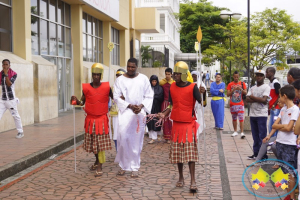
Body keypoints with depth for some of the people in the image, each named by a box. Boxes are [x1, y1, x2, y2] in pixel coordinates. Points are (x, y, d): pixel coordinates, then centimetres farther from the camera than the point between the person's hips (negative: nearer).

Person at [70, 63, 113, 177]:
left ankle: (99, 167, 3)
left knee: (101, 142, -3)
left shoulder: (106, 87, -3)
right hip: (90, 119, 2)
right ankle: (97, 161, 36)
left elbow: (114, 98, 10)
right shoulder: (86, 88, -1)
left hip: (102, 119, -2)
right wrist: (76, 101, -16)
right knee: (92, 142, 13)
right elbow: (82, 102, 4)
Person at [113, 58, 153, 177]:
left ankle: (134, 167, 12)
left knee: (137, 140, 3)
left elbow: (149, 96, 6)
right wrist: (130, 106, -12)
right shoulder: (120, 80, 3)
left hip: (139, 113, 1)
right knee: (123, 137, -12)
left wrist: (141, 106, -11)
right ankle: (123, 165, 3)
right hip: (125, 112, -1)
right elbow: (116, 97, 0)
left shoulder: (143, 79, 5)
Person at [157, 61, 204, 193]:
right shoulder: (172, 87, 6)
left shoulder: (192, 87, -7)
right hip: (176, 123, 5)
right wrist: (164, 114, -4)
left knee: (190, 152, -6)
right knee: (177, 152, 9)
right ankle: (181, 178, 23)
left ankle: (193, 181, -3)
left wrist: (203, 93, -29)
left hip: (189, 124, -4)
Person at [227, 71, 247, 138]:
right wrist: (233, 90, -16)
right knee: (234, 118, 10)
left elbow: (245, 93, -2)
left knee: (241, 118, -9)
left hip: (240, 104, -2)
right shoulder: (230, 84, 5)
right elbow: (228, 94, -1)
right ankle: (235, 131, 19)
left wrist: (241, 89, -19)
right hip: (232, 104, 2)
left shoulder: (242, 83, 4)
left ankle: (242, 132, -13)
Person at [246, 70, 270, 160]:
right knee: (255, 136, 11)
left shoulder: (266, 87, -3)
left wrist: (253, 97, -4)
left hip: (262, 115, -6)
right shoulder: (252, 88, 15)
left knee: (262, 136, -3)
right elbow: (247, 99, 1)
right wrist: (259, 99, -12)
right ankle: (256, 153, 18)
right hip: (252, 115, 6)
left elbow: (264, 100, -15)